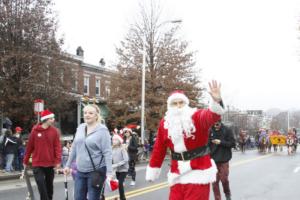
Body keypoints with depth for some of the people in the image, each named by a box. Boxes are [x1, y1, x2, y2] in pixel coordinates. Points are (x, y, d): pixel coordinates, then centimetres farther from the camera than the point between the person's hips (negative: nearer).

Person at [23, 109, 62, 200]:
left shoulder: (55, 131, -2)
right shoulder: (35, 130, -4)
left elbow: (57, 147, -6)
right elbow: (29, 147, 3)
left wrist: (58, 161, -16)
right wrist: (25, 161, 7)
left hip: (50, 164, 1)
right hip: (37, 164, -1)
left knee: (49, 185, 13)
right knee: (41, 185, -8)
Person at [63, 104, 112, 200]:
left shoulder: (102, 130, -11)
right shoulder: (80, 128, 8)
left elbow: (107, 152, -16)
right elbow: (74, 148, 15)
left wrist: (109, 172, -22)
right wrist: (68, 165, 17)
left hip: (96, 171, -6)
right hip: (80, 171, 6)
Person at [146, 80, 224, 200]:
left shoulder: (198, 117, -10)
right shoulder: (164, 123, 2)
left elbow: (211, 115, -33)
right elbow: (159, 149, 9)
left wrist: (216, 101, -54)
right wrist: (152, 171, 12)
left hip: (198, 171, -4)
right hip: (177, 174, 4)